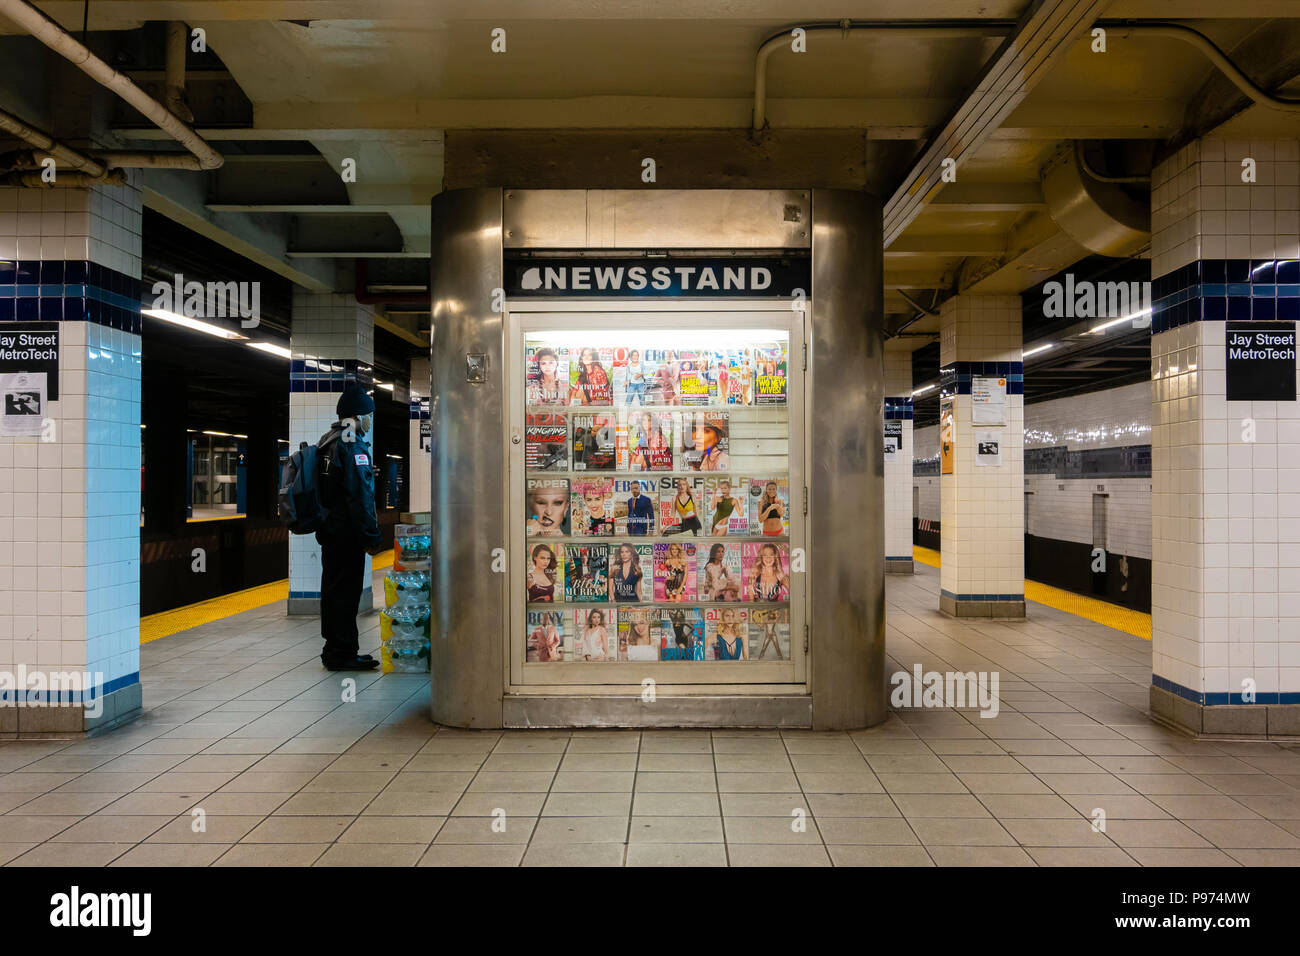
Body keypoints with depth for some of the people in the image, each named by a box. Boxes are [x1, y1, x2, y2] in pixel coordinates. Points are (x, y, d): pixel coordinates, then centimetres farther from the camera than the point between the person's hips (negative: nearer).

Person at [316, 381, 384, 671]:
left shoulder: (327, 441, 15)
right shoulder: (353, 446, -17)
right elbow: (360, 497, -21)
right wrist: (372, 538, -19)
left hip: (329, 530, 10)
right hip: (346, 533, -10)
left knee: (333, 588, 16)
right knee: (346, 591, -3)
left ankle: (333, 649, 27)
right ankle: (342, 654, 3)